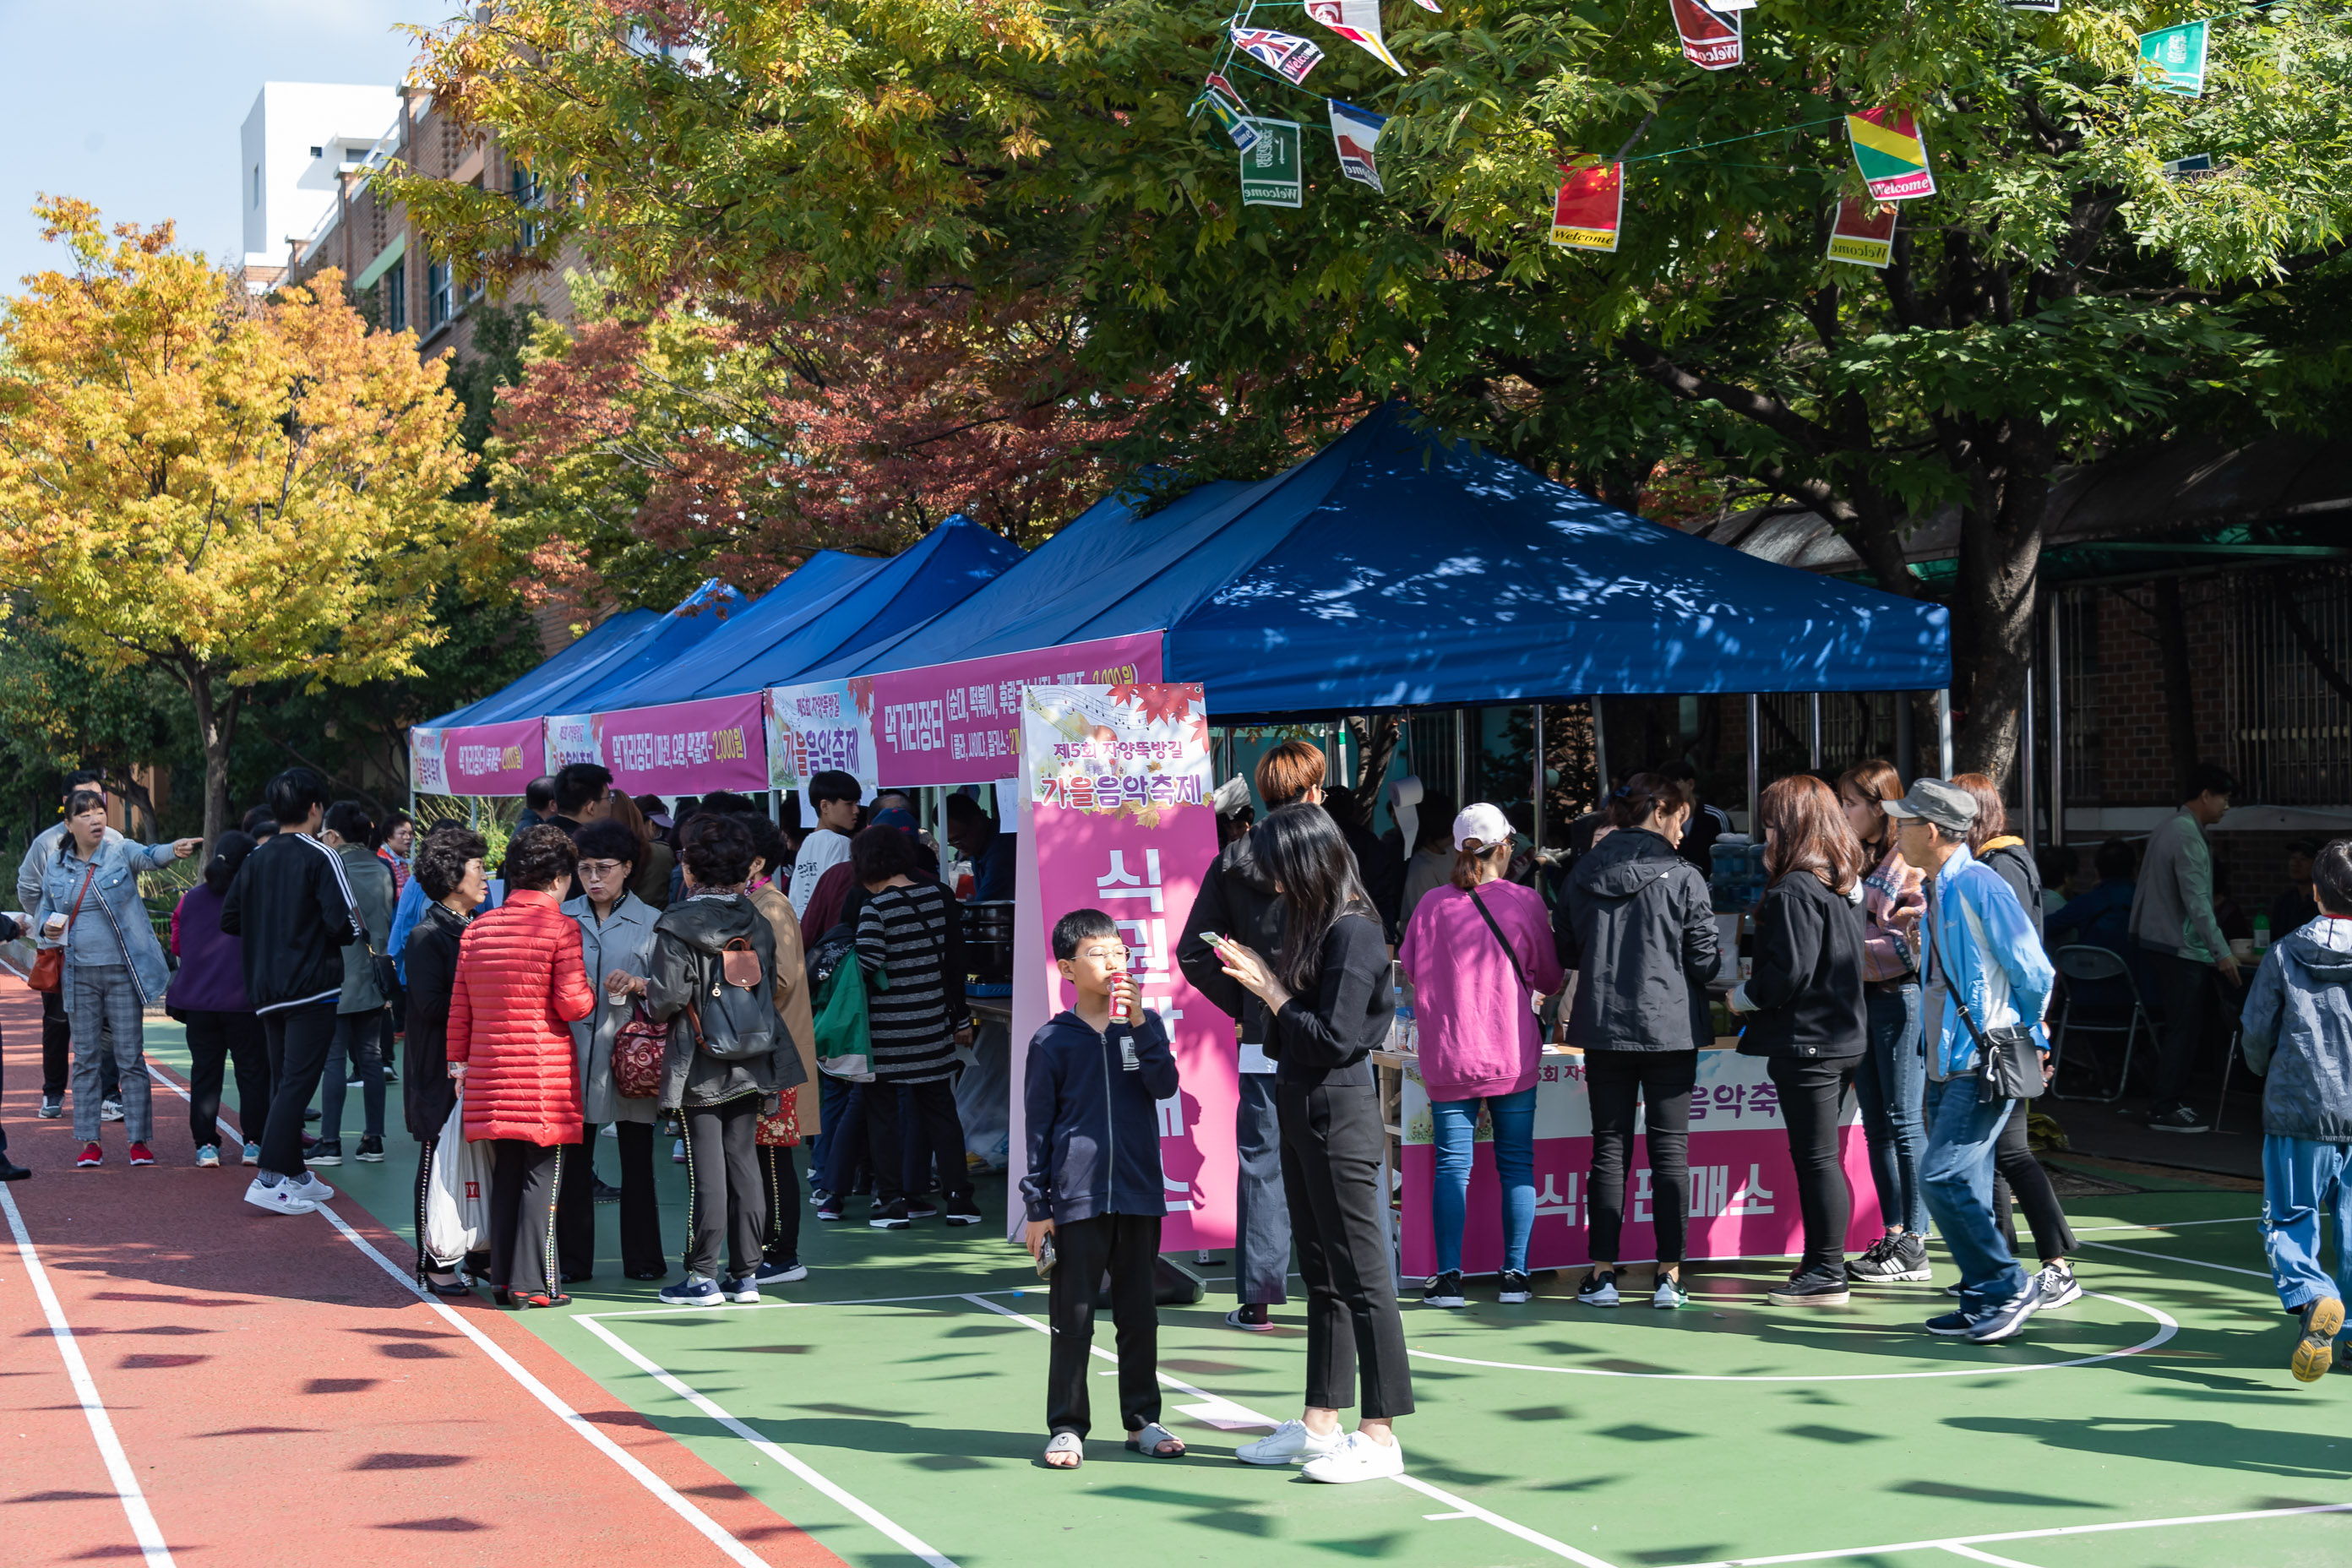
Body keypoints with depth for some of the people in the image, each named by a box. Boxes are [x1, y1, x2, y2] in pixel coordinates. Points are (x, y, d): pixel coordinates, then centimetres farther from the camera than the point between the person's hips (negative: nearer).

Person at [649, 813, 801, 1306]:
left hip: (700, 1066, -5)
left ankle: (703, 1275, 4)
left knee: (706, 1166, -1)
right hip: (751, 1063, 5)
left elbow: (667, 998, -16)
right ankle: (746, 1273, 12)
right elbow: (772, 987, 10)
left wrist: (645, 990, 5)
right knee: (743, 1160, 9)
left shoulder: (677, 925, -11)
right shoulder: (756, 922, 5)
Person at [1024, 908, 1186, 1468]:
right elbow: (1038, 1125, 2)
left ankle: (1143, 1419, 20)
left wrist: (1139, 1022, -18)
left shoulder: (1143, 1026, 7)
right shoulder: (1052, 1040, 0)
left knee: (1138, 1315, 10)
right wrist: (1037, 1205, -1)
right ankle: (1066, 1426, 10)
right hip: (1075, 1199, -2)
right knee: (1072, 1318, 2)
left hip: (1139, 1195, 2)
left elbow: (1165, 1085, -9)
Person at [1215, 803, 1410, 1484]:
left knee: (1360, 1273, -4)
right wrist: (1263, 974, 3)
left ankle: (1380, 1435, 1)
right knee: (1321, 1273, 14)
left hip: (1340, 1113, -10)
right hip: (1301, 1111, 10)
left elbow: (1335, 1039, -20)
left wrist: (1271, 991, -11)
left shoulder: (1352, 931, -16)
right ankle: (1320, 1423, 22)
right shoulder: (1312, 923, 12)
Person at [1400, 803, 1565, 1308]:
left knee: (1452, 1165, 3)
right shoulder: (1525, 902, -4)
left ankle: (1448, 1276, -2)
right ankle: (1515, 1274, 7)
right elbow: (1550, 979, 4)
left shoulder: (1432, 905, -2)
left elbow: (1412, 972, 7)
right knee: (1516, 1164, 8)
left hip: (1448, 1057, 1)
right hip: (1513, 1055, 0)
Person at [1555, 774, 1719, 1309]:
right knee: (1670, 1149, 4)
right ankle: (1669, 1275, 3)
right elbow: (1706, 958, -8)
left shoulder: (1583, 873, 2)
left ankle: (1602, 1273, 8)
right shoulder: (1681, 878, -10)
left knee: (1609, 1147, 8)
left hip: (1602, 1027, 3)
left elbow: (1563, 951, 8)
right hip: (1669, 1028, -3)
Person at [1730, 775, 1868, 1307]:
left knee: (1816, 1158, -3)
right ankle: (1821, 1262, 24)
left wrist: (1745, 996, -4)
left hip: (1806, 1042, -9)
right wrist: (1761, 978, 19)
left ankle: (1827, 1276, 1)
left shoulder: (1794, 891, -18)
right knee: (1817, 1157, 17)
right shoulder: (1844, 884, 10)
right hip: (1845, 1036, 9)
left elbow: (1790, 973, -22)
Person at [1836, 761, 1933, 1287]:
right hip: (1862, 999, 8)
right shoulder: (1857, 858, 15)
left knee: (1903, 1123, -5)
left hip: (1899, 997, -8)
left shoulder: (1908, 861, -11)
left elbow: (1921, 939, -17)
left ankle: (1913, 1249, -2)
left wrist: (1854, 950, -17)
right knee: (1876, 1125, 9)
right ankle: (1892, 1238, 14)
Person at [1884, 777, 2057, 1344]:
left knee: (1942, 1177, -14)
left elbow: (2034, 973, -12)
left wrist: (2017, 1035, 2)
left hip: (1986, 1064, -9)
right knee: (1963, 1188, 9)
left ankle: (2010, 1285, -5)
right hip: (1948, 1064, 9)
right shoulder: (1934, 893, 14)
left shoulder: (1980, 887, -14)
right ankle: (1984, 1302, 16)